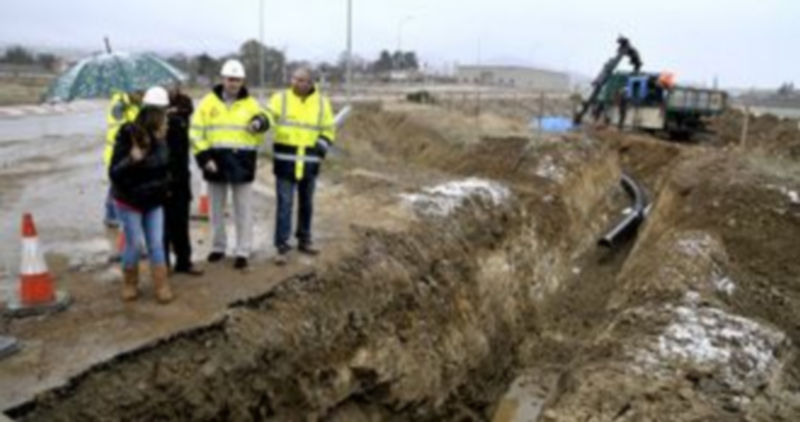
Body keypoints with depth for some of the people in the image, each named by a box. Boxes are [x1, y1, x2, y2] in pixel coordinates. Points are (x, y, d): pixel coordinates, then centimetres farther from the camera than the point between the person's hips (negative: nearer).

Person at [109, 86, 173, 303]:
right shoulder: (127, 137, -23)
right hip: (130, 201, -4)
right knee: (132, 244, 5)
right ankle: (130, 284, 25)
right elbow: (114, 174, -24)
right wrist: (132, 159, -39)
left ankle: (161, 286, 14)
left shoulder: (160, 137, -6)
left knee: (156, 244, 7)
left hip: (154, 201, 4)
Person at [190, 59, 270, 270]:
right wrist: (204, 157, -9)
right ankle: (218, 247, 27)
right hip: (216, 162, 1)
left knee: (243, 210, 2)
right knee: (217, 209, 12)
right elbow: (196, 132, 0)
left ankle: (243, 252, 10)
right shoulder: (208, 102, 2)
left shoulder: (250, 103, 4)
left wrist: (260, 122, -20)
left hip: (242, 163, -1)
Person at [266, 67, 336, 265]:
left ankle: (304, 240, 30)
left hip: (309, 162, 3)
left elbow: (328, 131, 10)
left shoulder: (322, 102, 4)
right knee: (284, 203, -4)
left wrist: (320, 148, -5)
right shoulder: (281, 98, -1)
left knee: (306, 203, 14)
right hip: (285, 161, -2)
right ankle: (282, 246, 2)